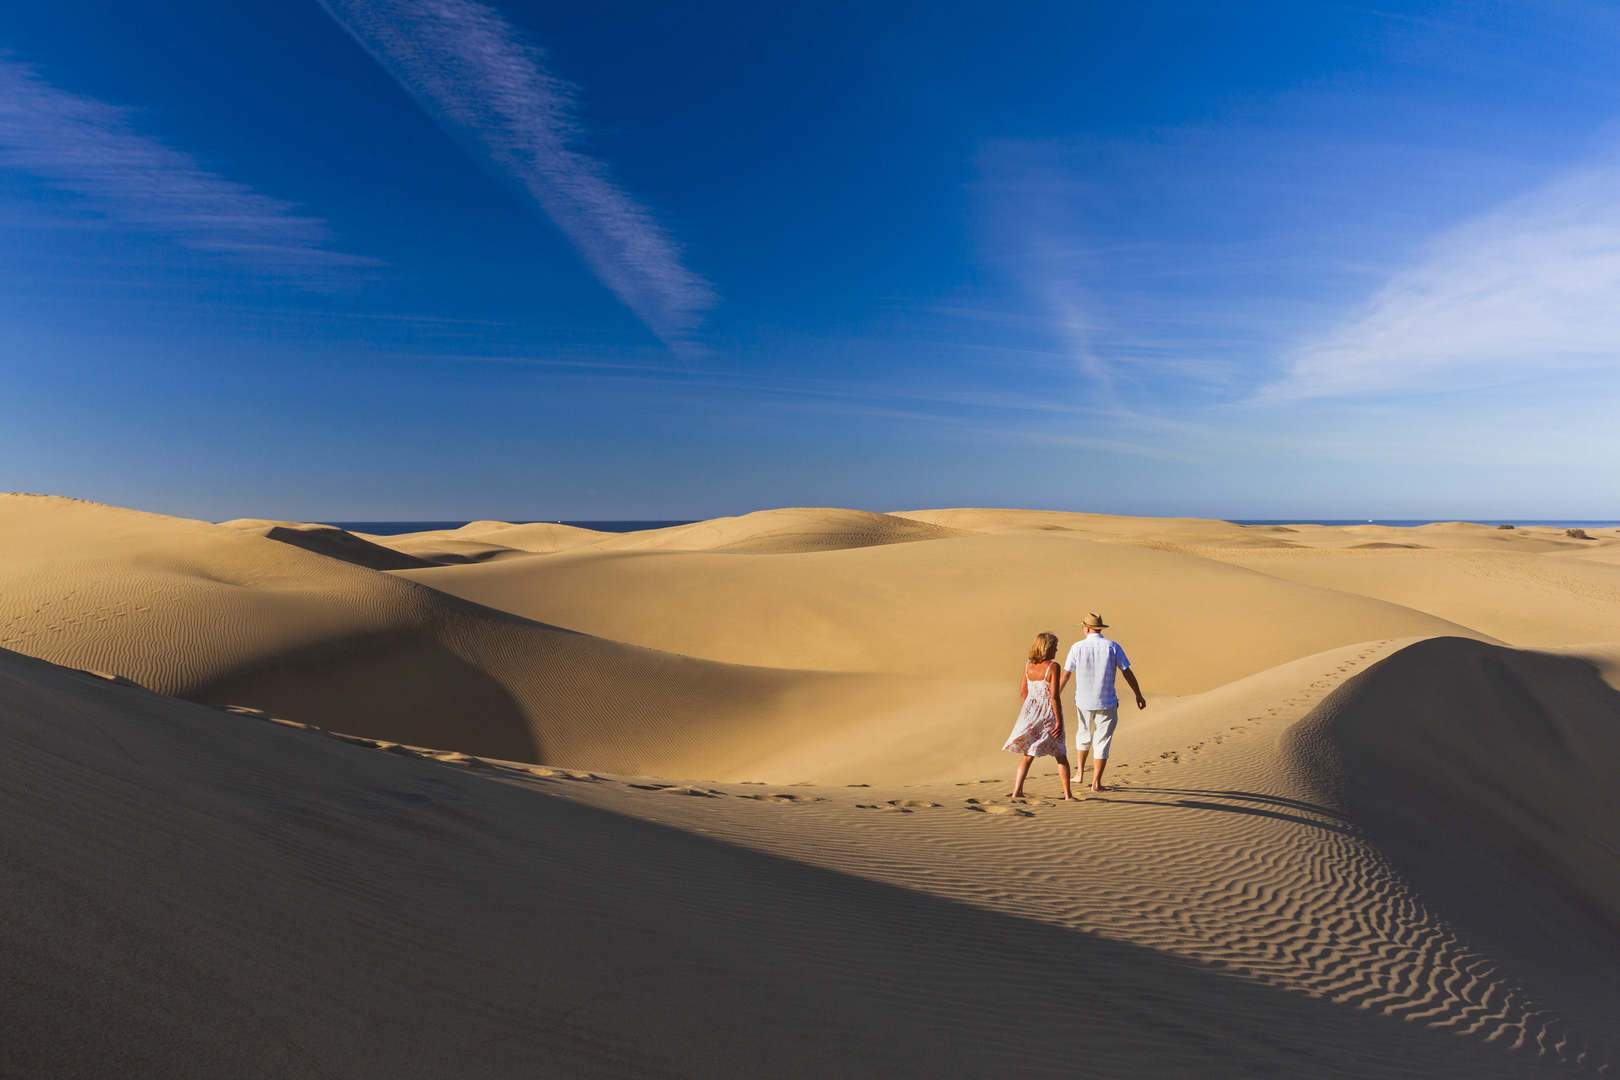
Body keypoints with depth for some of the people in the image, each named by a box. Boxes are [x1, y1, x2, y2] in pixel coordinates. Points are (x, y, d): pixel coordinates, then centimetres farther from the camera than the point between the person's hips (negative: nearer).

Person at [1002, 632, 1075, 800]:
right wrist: (1059, 721, -13)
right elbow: (1054, 696, -17)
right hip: (1048, 714, -4)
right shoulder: (1052, 666, -13)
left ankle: (1016, 791, 4)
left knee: (1027, 755, 11)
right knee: (1061, 755, 12)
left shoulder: (1028, 665, 3)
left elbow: (1022, 693, 7)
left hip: (1030, 713, 4)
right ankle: (1068, 793, 13)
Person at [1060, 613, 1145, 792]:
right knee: (1102, 741, 6)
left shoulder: (1077, 647, -7)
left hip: (1083, 702, 1)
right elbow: (1128, 673, -4)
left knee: (1083, 734, 24)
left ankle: (1080, 770, 36)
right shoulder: (1113, 647, -8)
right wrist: (1138, 695, 8)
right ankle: (1096, 782, 5)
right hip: (1107, 703, -1)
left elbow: (1065, 675, -2)